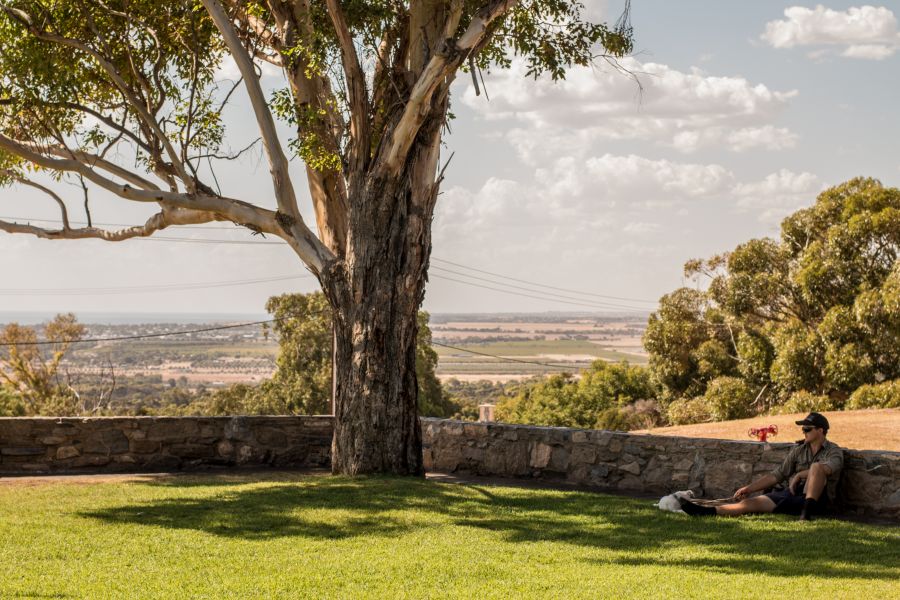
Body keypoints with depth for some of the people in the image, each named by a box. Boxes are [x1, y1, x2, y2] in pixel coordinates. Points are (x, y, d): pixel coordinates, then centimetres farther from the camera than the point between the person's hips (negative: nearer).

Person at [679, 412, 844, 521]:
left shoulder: (834, 452, 4)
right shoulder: (798, 450, 19)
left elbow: (826, 469, -21)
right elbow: (777, 475, 16)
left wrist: (799, 475, -14)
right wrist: (749, 488, 10)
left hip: (815, 498, -5)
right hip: (792, 494, 5)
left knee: (816, 466, -32)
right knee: (751, 502, -15)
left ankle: (808, 511, -37)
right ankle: (706, 512, -28)